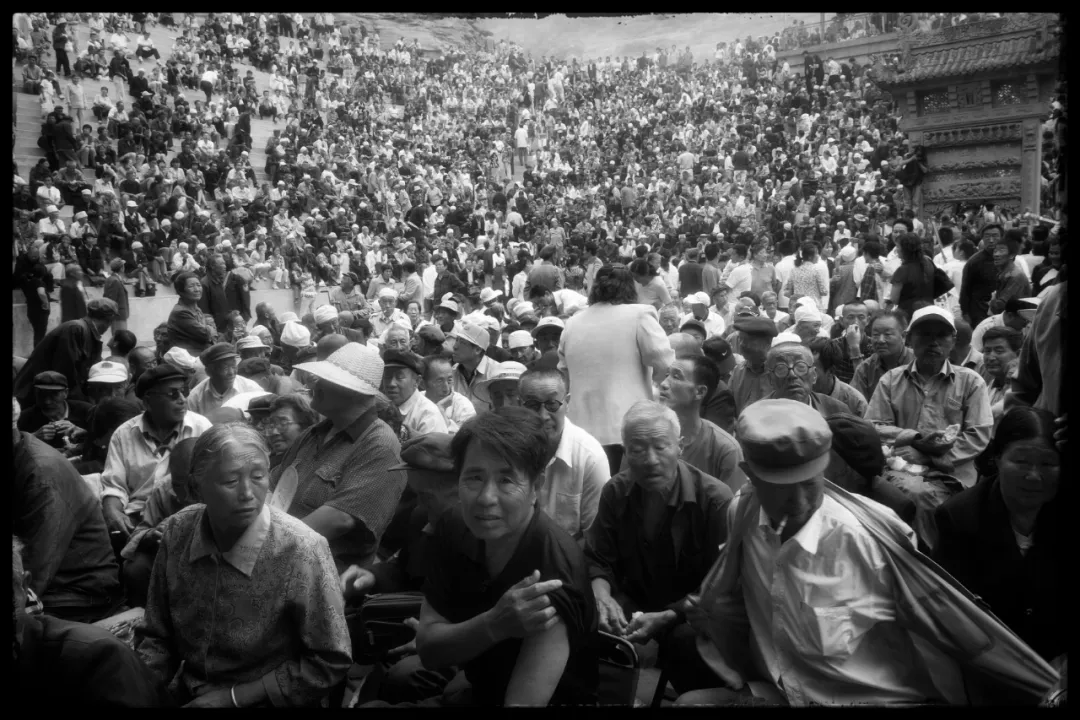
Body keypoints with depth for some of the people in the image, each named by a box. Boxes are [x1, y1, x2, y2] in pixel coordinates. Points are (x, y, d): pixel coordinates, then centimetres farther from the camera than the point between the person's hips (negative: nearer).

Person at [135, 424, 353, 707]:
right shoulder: (176, 533, -8)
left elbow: (329, 663, -15)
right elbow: (156, 637, 5)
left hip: (265, 702, -4)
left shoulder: (302, 551, -21)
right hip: (188, 696, 4)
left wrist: (234, 696, -12)